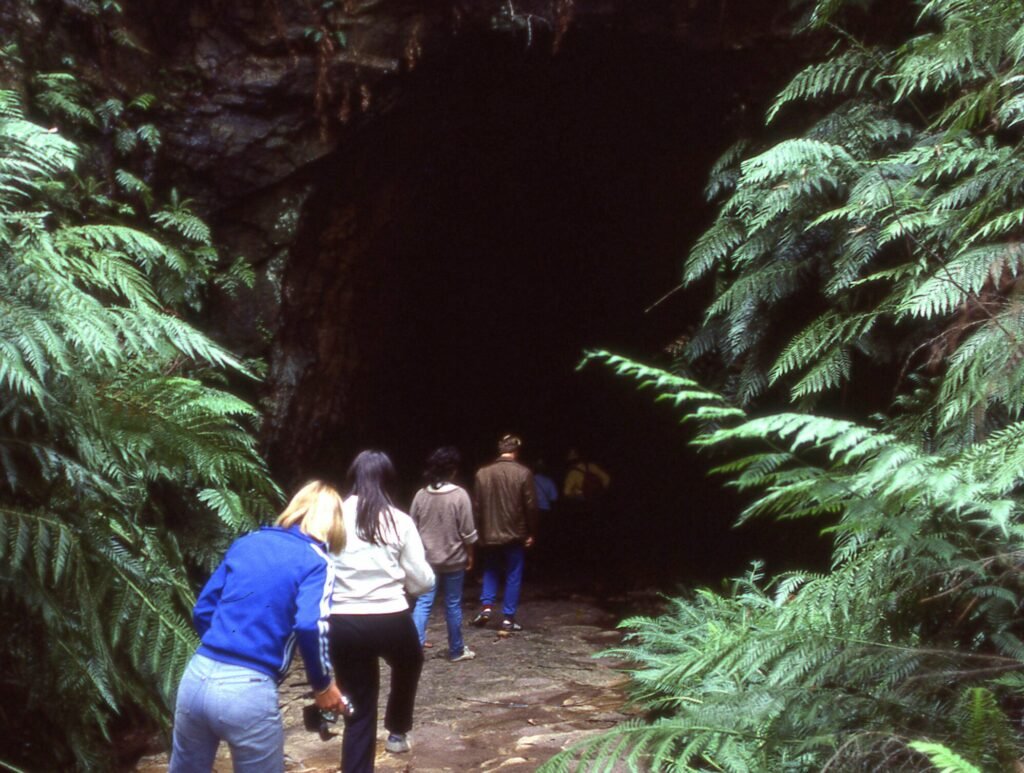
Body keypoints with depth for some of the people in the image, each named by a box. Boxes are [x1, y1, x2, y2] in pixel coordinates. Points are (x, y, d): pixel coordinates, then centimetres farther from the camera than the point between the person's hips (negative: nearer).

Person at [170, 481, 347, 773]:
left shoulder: (245, 543, 16)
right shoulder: (315, 560, 0)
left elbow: (203, 610, 17)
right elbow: (310, 627, -16)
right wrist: (322, 684, -1)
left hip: (197, 677, 6)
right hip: (248, 691, -5)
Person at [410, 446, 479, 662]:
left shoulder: (421, 494, -2)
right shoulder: (460, 495, -13)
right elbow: (468, 532, -9)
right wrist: (470, 555, 4)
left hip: (426, 559, 3)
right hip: (453, 559, -2)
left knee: (423, 603, 3)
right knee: (453, 605, 8)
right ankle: (456, 650, 19)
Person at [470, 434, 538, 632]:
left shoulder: (482, 473, -2)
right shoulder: (523, 473, -10)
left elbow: (476, 506, 3)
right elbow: (531, 506, -7)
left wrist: (480, 531, 13)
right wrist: (531, 533, 3)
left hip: (489, 534, 3)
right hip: (515, 535, -3)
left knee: (490, 572, 20)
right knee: (513, 577, 7)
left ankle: (486, 607, 5)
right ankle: (508, 618, 7)